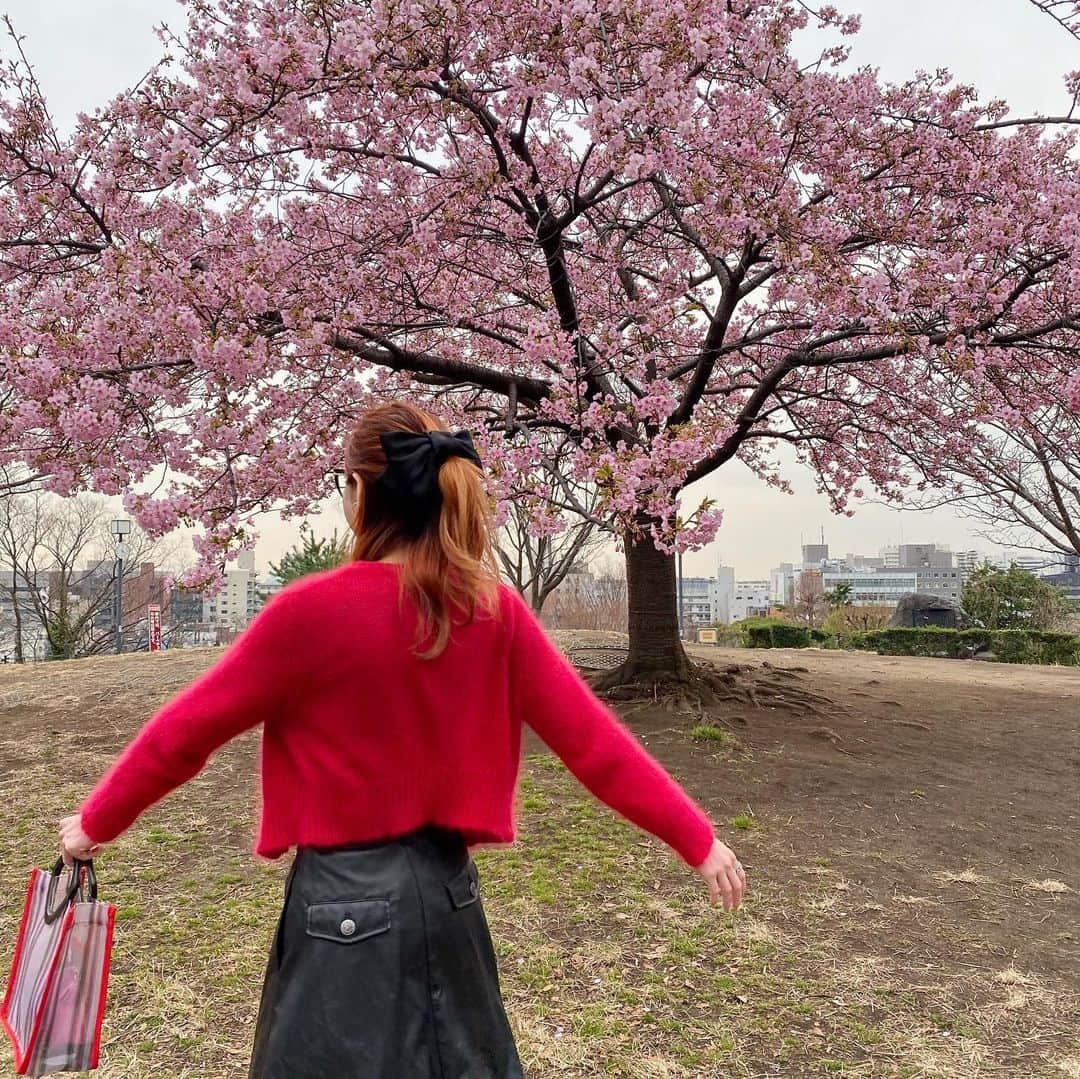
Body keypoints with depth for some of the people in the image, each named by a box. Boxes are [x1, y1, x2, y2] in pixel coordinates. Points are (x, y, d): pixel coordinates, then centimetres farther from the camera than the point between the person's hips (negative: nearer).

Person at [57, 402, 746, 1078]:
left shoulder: (312, 612, -17)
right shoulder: (497, 613, -6)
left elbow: (189, 729, -8)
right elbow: (592, 738, -6)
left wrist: (98, 822, 8)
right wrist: (697, 840, 2)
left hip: (349, 899, -4)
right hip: (447, 886, 5)